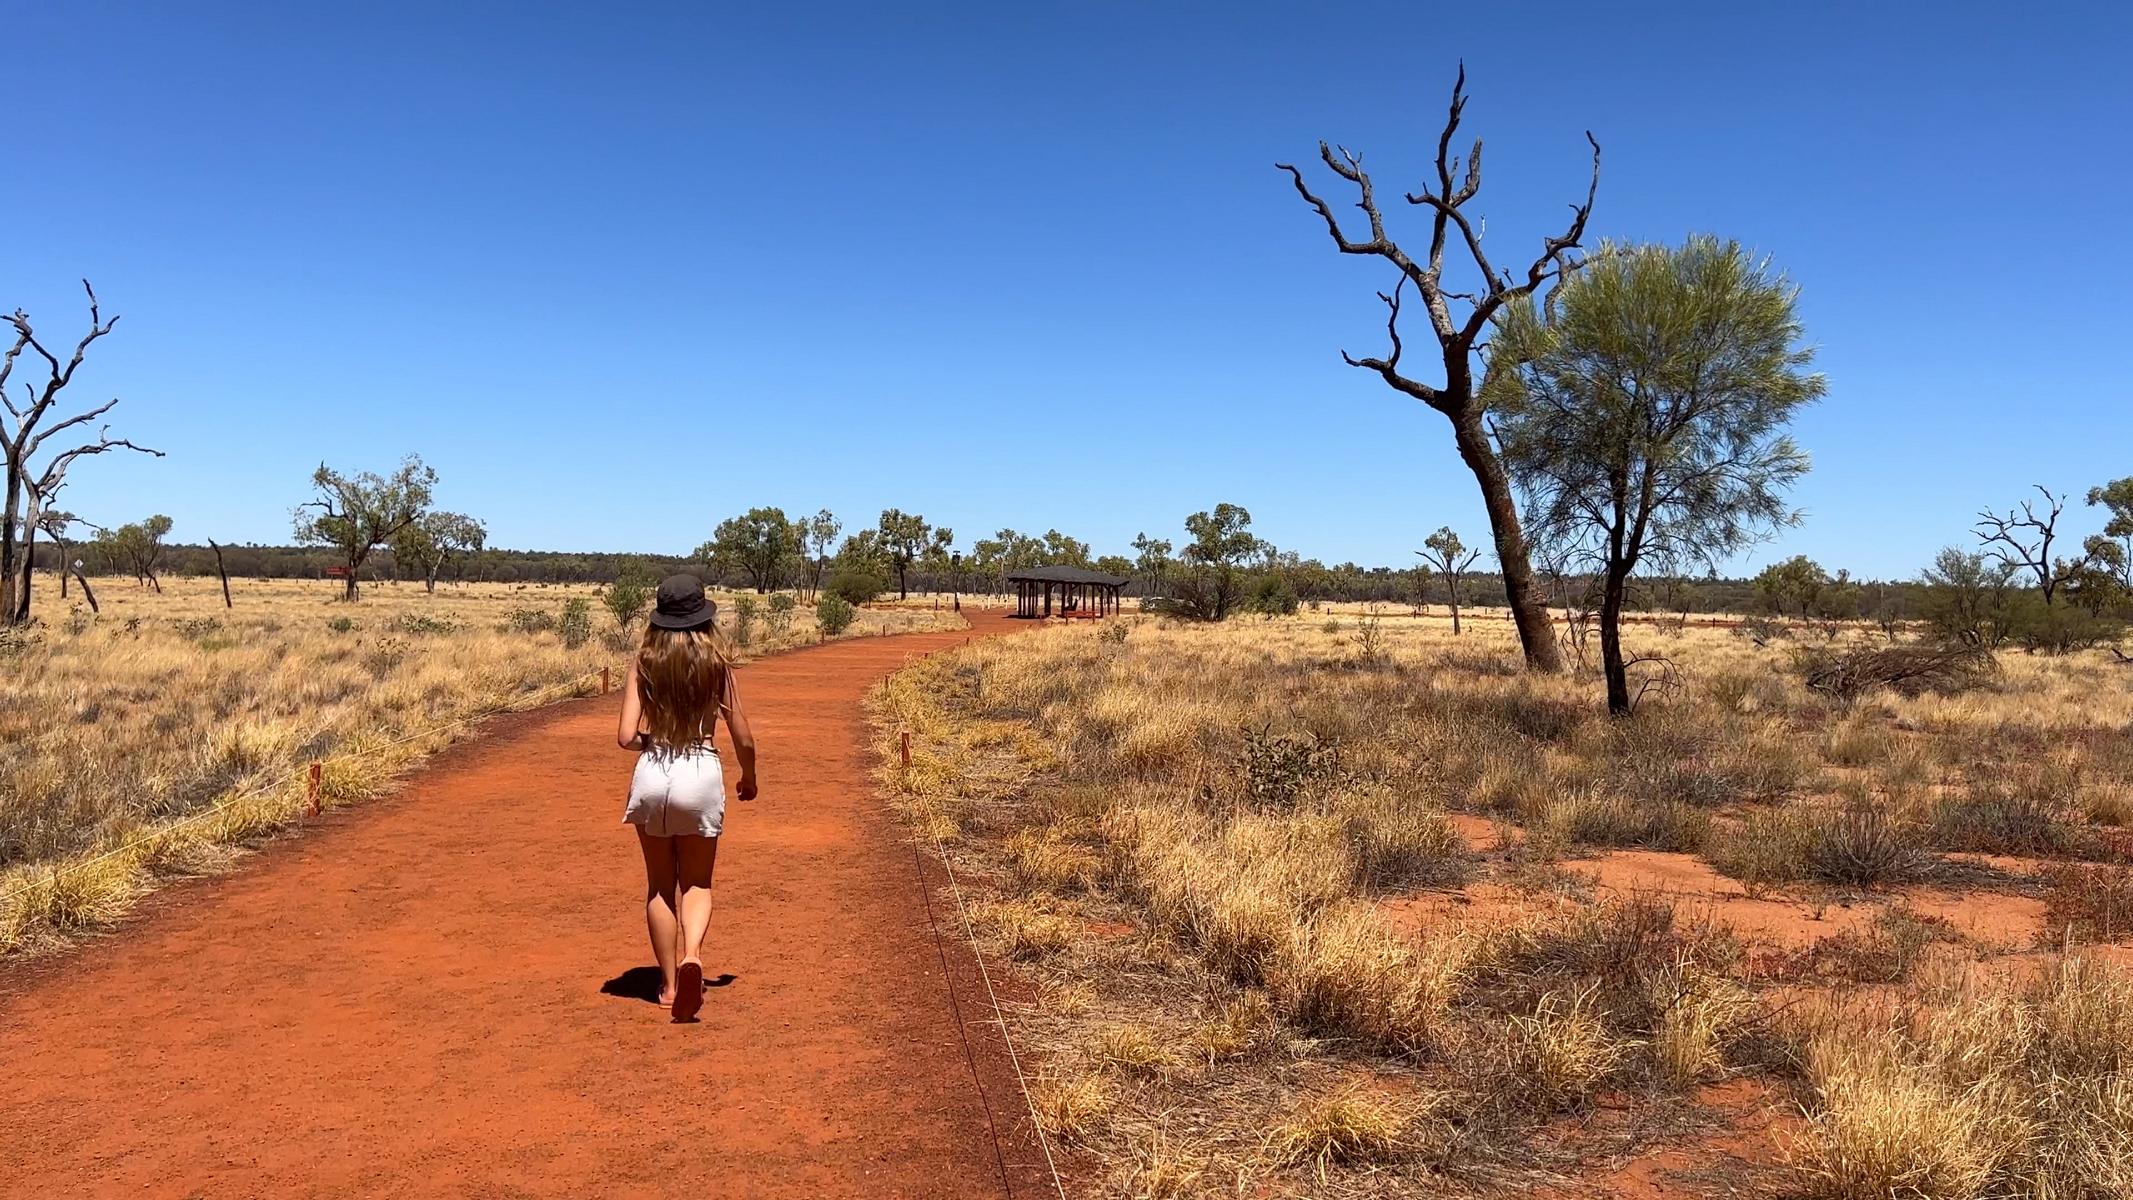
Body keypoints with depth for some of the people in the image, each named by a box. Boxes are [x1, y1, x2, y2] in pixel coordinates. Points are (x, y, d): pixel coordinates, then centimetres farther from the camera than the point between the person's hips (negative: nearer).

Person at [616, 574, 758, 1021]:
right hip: (702, 774, -1)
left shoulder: (644, 664, -2)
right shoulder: (717, 664, -3)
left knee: (660, 885, 17)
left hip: (652, 775, 1)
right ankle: (691, 955, -15)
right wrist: (749, 777, 19)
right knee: (696, 883, 13)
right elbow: (743, 740, 0)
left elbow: (626, 737, -8)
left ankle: (669, 983, 22)